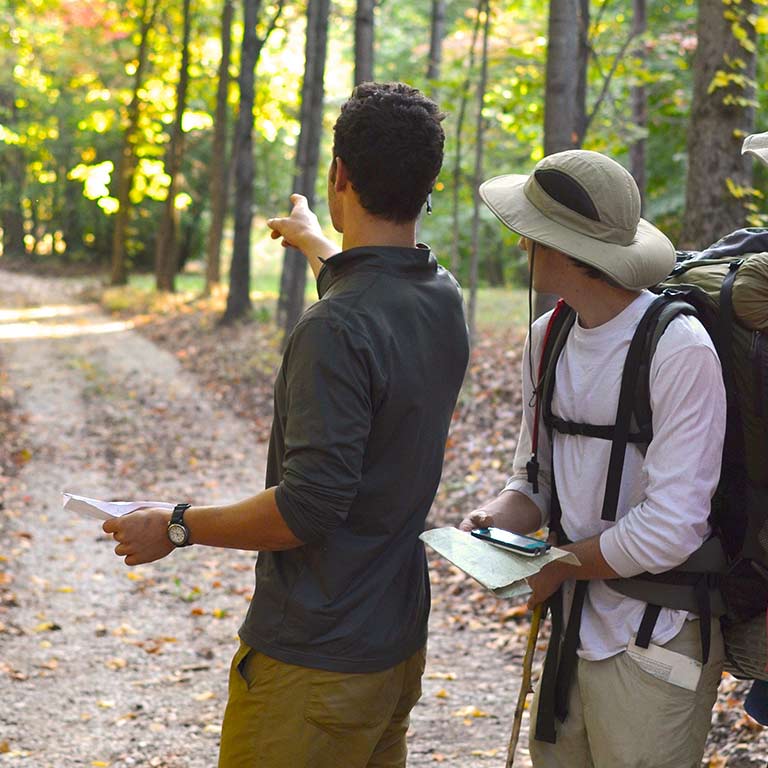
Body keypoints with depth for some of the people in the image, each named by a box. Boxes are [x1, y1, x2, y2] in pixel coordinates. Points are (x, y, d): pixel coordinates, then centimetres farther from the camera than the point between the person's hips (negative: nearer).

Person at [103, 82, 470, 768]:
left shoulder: (334, 330, -25)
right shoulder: (445, 301, 2)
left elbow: (309, 508, -26)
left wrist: (176, 527, -12)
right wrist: (311, 239, 46)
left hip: (313, 663, -8)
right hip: (399, 643, 9)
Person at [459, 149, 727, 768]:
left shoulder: (680, 351, -20)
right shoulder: (547, 337, 4)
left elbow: (669, 530, -23)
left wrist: (560, 565, -12)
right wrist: (497, 521, -8)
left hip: (654, 643, -6)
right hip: (573, 629, 7)